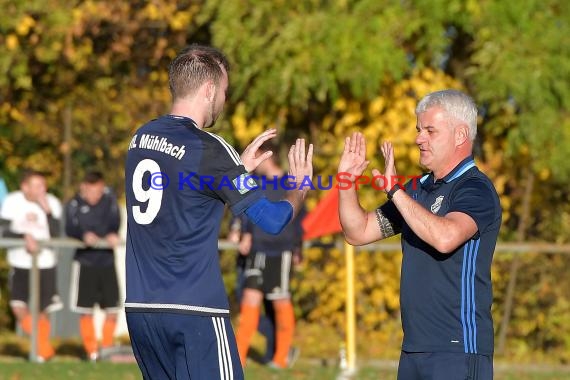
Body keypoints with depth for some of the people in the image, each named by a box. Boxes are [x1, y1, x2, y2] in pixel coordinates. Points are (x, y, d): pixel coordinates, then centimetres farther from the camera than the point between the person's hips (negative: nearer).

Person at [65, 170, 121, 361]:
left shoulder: (109, 198, 1)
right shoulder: (74, 205, -8)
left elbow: (115, 219, -6)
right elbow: (70, 229, -17)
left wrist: (113, 234, -28)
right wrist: (84, 236, -38)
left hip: (107, 260, 3)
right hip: (85, 261, -3)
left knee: (113, 309, 4)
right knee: (85, 310, 0)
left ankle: (107, 346, 19)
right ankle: (91, 350, 10)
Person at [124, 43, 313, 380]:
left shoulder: (141, 138, 10)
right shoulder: (208, 149, -11)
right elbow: (272, 220, -8)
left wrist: (239, 168, 26)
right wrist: (299, 188, 11)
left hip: (139, 308, 7)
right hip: (194, 313, -7)